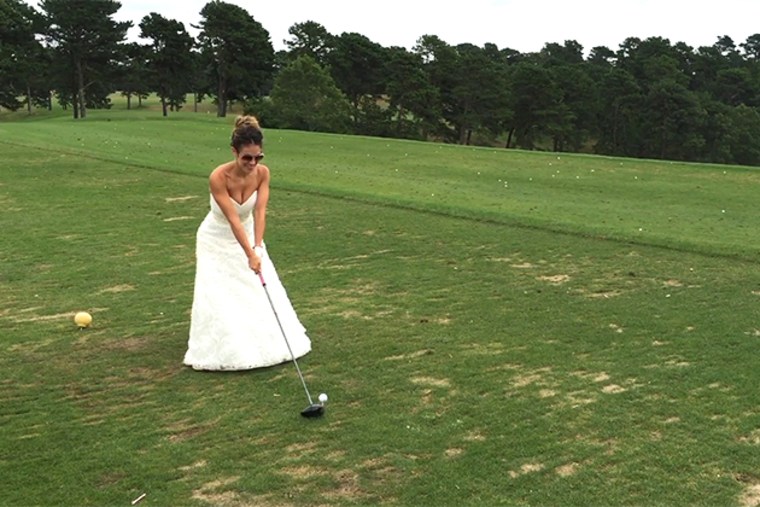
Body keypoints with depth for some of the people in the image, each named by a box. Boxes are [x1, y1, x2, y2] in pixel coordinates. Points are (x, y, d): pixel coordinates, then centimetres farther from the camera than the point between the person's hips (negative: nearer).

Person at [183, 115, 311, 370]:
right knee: (220, 297, -6)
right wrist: (250, 255, -37)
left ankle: (268, 344, 21)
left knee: (263, 291, 4)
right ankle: (227, 352, 10)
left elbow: (259, 212, -23)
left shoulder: (262, 173, -18)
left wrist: (257, 248, -35)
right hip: (217, 241, -4)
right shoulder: (218, 177, -31)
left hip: (247, 235, 4)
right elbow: (232, 219, -33)